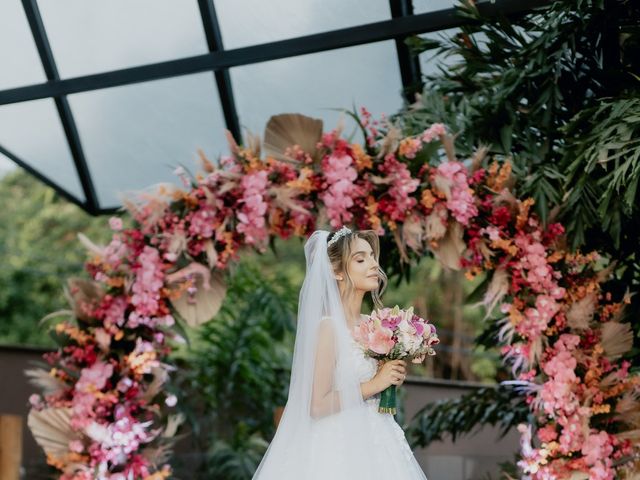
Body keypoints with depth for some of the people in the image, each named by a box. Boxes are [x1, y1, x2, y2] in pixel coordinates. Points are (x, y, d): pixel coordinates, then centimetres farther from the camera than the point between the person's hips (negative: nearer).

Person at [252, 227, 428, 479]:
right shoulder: (329, 327, -15)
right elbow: (317, 406, -20)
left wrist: (393, 376, 1)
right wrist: (373, 384, -16)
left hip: (375, 446, 7)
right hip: (342, 449, -7)